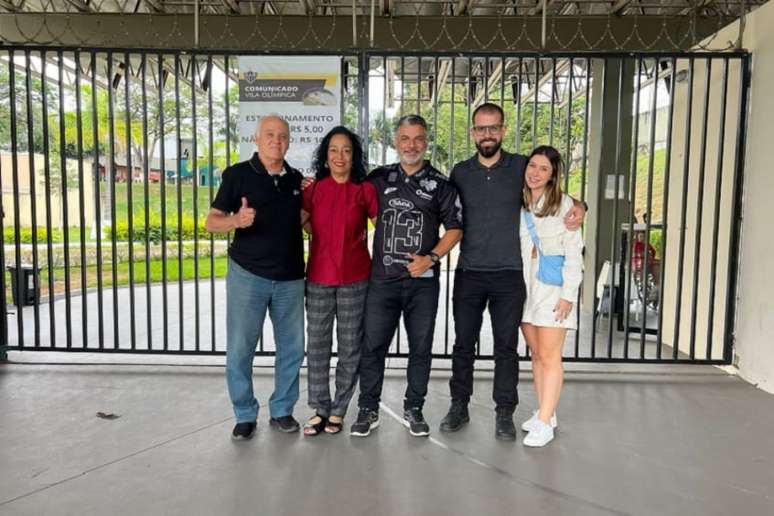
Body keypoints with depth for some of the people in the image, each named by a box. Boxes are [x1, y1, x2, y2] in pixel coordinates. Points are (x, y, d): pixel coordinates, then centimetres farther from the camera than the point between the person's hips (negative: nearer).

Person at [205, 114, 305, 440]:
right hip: (248, 275, -3)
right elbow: (211, 222, -5)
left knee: (292, 348, 9)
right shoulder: (238, 174, -2)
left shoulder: (296, 179, 10)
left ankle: (282, 411, 26)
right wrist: (236, 220, -25)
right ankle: (245, 415, 20)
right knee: (240, 348, 2)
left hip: (290, 278, 4)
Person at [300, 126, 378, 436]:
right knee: (317, 346, 8)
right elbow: (305, 224, 15)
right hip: (318, 278, 2)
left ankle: (338, 410, 23)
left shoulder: (365, 190, -2)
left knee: (350, 347, 8)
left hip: (354, 279, -2)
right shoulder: (313, 189, 4)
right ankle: (320, 409, 23)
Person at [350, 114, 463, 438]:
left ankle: (413, 410, 26)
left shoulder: (440, 184, 3)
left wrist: (431, 258, -9)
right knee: (373, 346, 5)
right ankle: (368, 410, 20)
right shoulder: (379, 178, 7)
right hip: (382, 279, 1)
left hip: (423, 281, 0)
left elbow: (454, 228, 3)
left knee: (421, 348, 9)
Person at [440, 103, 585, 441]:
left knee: (506, 347, 6)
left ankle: (504, 413, 20)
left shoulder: (521, 166, 2)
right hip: (468, 274, 1)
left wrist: (577, 206, -8)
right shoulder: (460, 172, 6)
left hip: (509, 275, -1)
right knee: (463, 344, 9)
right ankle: (459, 407, 25)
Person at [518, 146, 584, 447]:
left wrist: (568, 294, -12)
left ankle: (545, 423, 2)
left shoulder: (563, 204, -5)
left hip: (553, 288, -5)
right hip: (524, 286, 5)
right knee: (536, 354, 12)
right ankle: (545, 413, 24)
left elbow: (573, 253, -7)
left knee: (549, 356, -4)